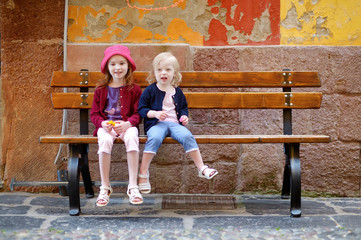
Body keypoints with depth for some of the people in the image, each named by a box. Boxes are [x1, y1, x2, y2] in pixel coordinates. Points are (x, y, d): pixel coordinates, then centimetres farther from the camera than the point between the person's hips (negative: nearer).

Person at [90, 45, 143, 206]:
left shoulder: (134, 89, 9)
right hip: (106, 125, 1)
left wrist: (127, 124, -17)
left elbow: (138, 113, 3)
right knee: (105, 140, -34)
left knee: (132, 137, -36)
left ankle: (133, 186, -30)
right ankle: (105, 187, -23)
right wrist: (103, 123, -13)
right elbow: (94, 113, 9)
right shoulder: (101, 89, 12)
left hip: (127, 125, -1)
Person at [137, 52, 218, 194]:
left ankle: (201, 168, -23)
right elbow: (141, 108, 4)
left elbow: (184, 107, 29)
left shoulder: (177, 92, 17)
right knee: (155, 138, -36)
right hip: (156, 124, -3)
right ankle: (143, 173, -29)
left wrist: (184, 116, 7)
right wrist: (155, 113, -12)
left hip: (175, 123, 3)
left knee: (187, 136, -28)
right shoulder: (150, 91, 6)